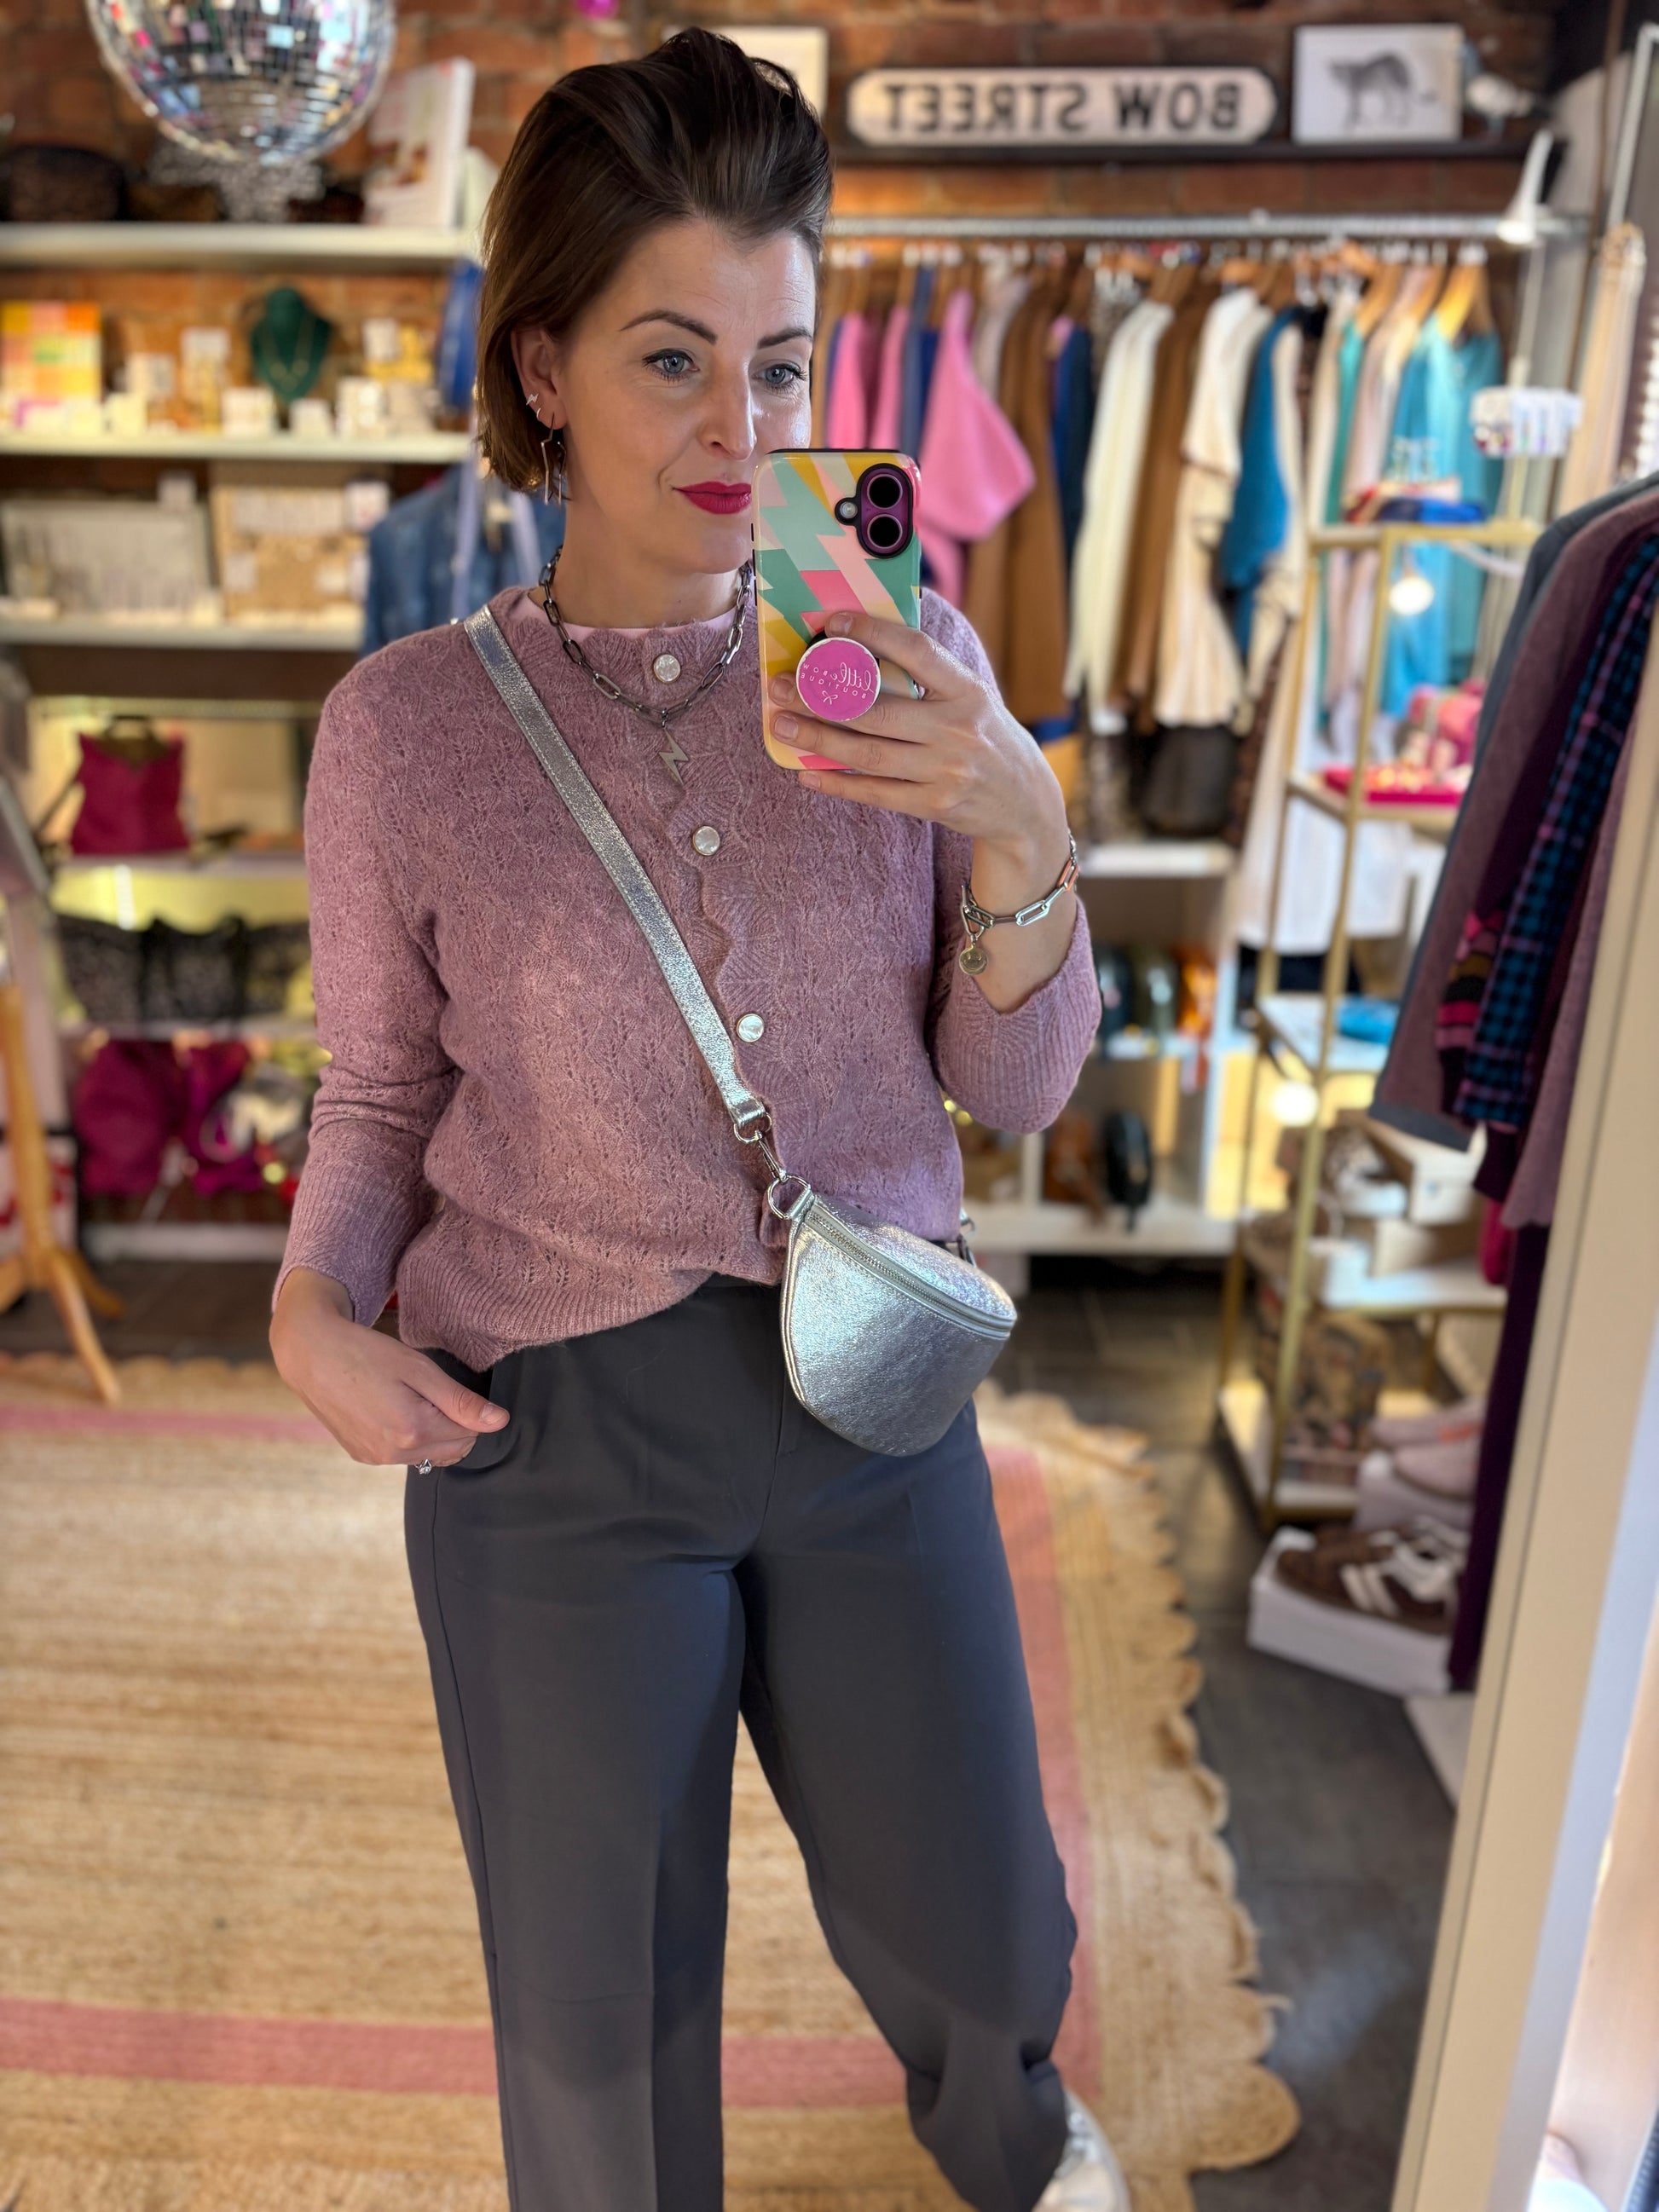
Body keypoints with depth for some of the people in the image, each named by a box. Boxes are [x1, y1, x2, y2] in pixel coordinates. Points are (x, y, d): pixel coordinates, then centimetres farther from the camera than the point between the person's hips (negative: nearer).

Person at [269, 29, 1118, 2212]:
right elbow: (382, 1088, 4)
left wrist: (1020, 833, -20)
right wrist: (316, 1305, -14)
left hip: (872, 1392, 2)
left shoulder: (906, 660, -4)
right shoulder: (408, 725, -8)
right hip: (553, 1437, -1)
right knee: (598, 2001, 17)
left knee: (979, 1925, 22)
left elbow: (1016, 1082, -3)